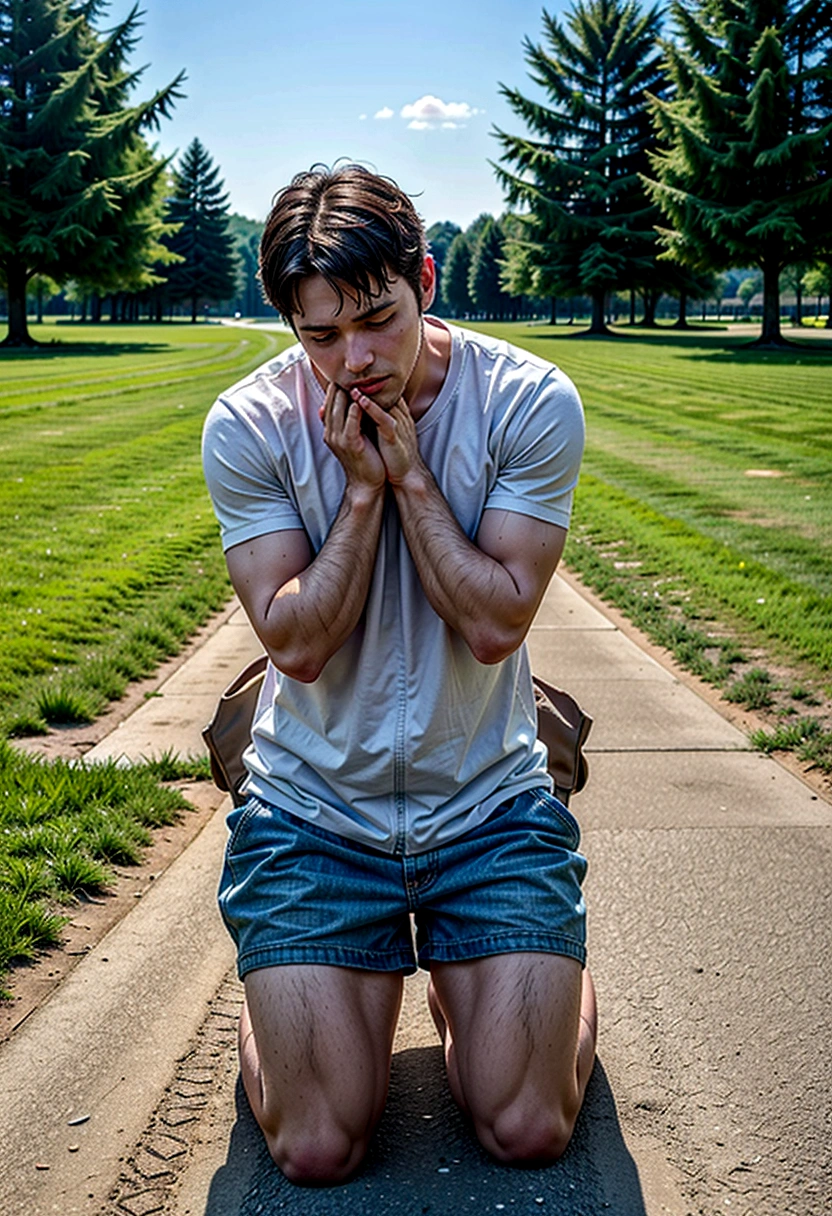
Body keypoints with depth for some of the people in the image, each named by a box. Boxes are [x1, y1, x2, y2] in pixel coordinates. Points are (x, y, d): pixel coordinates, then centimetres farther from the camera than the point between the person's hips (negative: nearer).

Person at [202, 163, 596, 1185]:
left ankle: (464, 985, 31)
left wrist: (409, 472, -22)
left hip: (488, 800, 1)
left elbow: (494, 627, -16)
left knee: (527, 1133, -1)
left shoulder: (532, 404, -13)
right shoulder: (246, 427, -12)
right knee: (317, 1154, -2)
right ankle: (279, 994, 30)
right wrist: (362, 486, -22)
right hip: (316, 807, 0)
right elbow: (297, 645, -14)